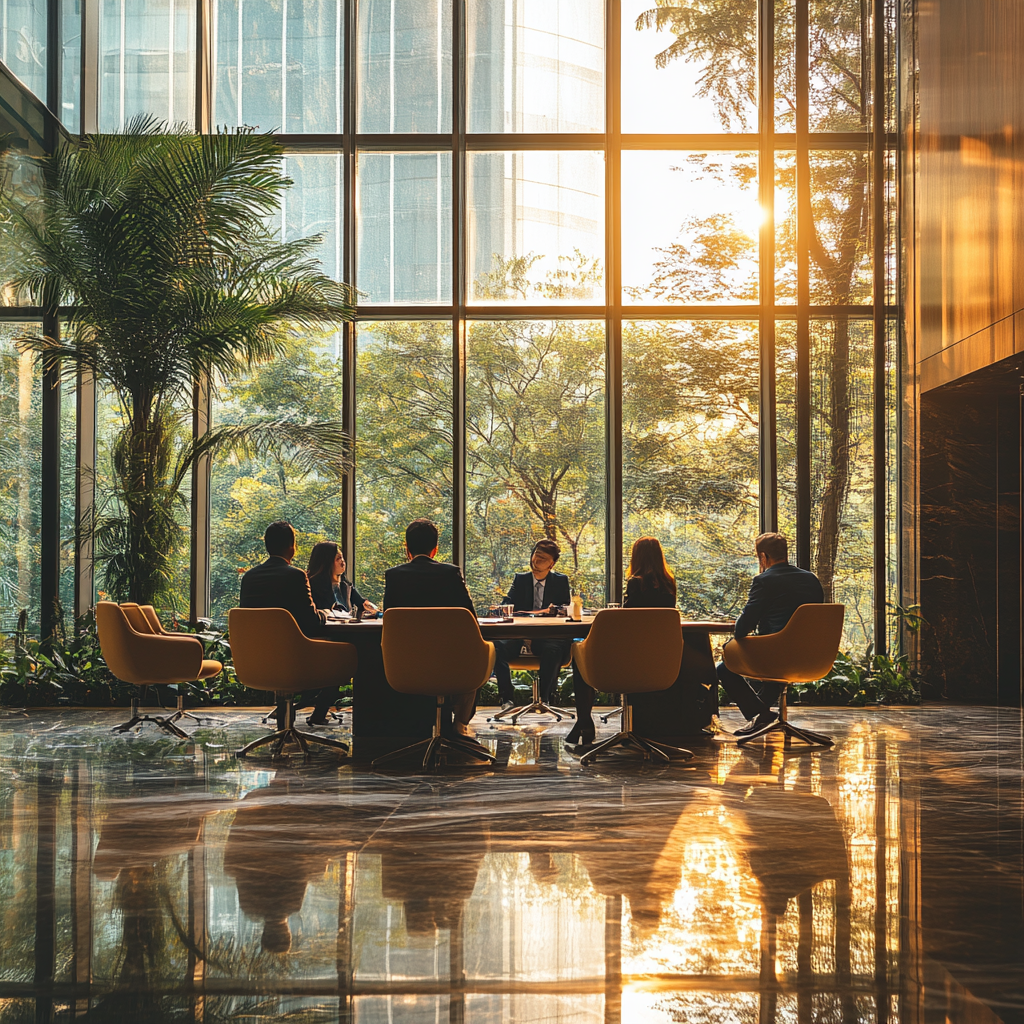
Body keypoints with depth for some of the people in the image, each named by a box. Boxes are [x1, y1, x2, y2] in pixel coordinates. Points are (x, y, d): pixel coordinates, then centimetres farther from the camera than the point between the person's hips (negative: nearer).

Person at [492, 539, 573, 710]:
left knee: (554, 649, -37)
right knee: (499, 646, -29)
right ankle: (507, 698, -23)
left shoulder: (561, 581, 14)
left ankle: (545, 698, -27)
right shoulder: (520, 579, 18)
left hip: (548, 637, -2)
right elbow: (507, 605, 8)